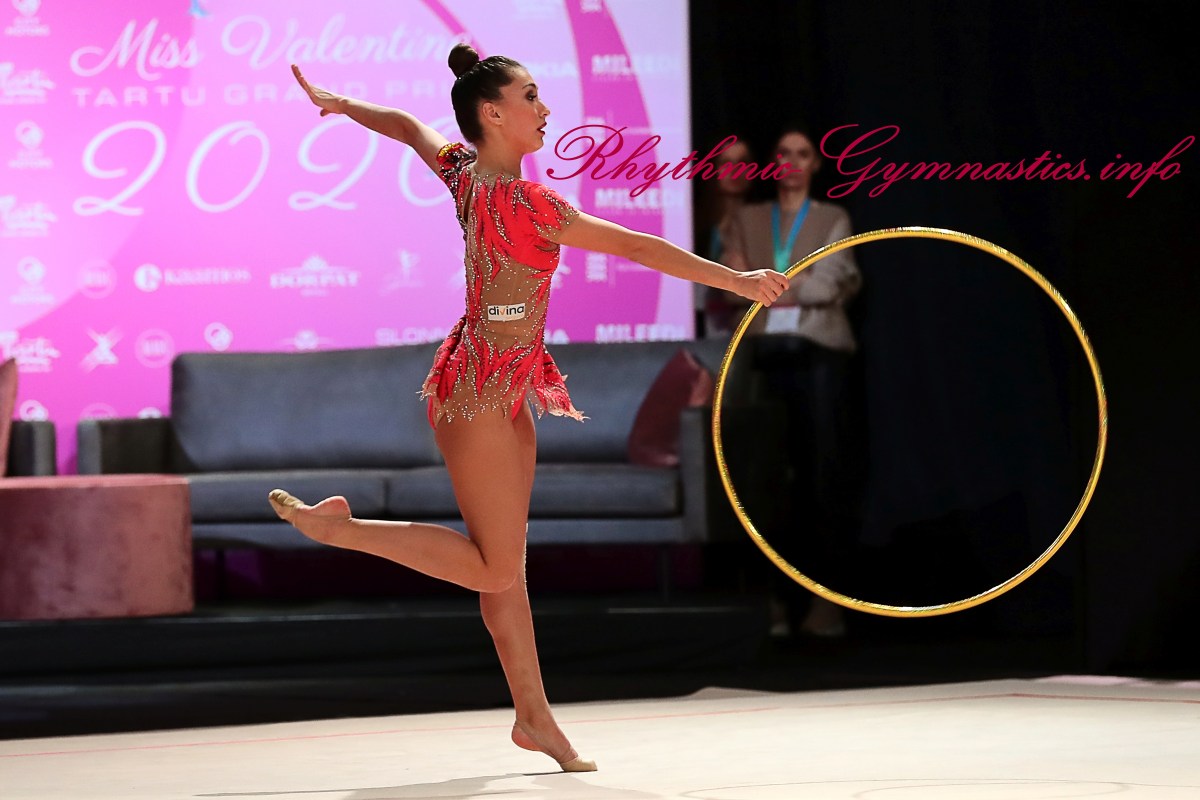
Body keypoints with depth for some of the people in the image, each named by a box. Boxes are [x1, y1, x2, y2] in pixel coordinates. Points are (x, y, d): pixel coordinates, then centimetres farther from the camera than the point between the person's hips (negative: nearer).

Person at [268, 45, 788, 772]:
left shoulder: (465, 172, 2)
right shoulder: (525, 203, -22)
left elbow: (408, 125, 20)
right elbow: (637, 247, -22)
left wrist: (341, 105, 39)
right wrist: (735, 280, -19)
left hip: (502, 391, 9)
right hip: (480, 392, -9)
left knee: (507, 562, 10)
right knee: (496, 568, -2)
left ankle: (534, 716, 14)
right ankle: (335, 525, 3)